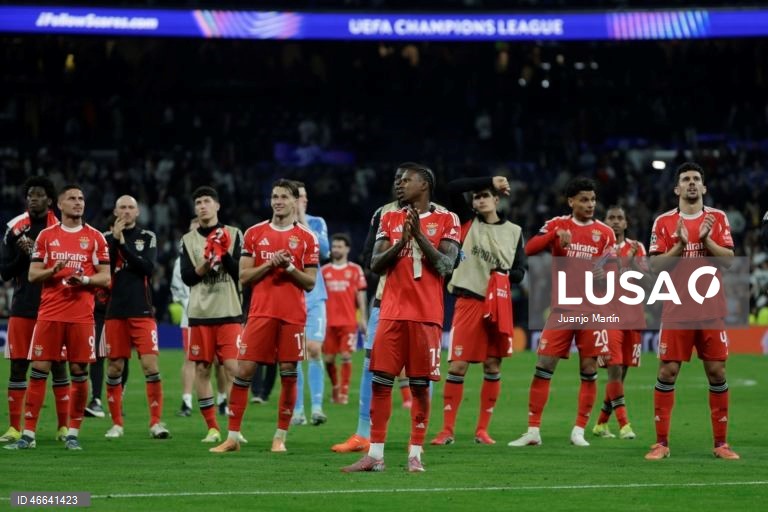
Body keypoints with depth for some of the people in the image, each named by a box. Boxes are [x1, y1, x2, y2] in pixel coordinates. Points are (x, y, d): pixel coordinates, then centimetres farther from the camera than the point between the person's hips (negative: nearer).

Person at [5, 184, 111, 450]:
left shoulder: (95, 237, 7)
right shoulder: (46, 236, 9)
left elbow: (105, 278, 5)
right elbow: (32, 275, 7)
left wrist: (84, 279, -14)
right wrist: (53, 270, -12)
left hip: (82, 315, 0)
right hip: (49, 313, 0)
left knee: (79, 372, -1)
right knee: (38, 370, -3)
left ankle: (73, 433, 8)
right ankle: (28, 433, 0)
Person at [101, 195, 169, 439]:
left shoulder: (148, 237, 7)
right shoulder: (107, 238, 8)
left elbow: (148, 268, -8)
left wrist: (123, 244, -12)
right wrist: (114, 239, -12)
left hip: (142, 311, -1)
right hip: (115, 311, 1)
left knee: (151, 365, -9)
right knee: (115, 367, 4)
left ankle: (156, 422, -5)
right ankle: (116, 424, 14)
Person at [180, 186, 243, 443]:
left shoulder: (233, 234, 6)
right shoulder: (188, 239, 11)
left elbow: (241, 272, -1)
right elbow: (187, 277, 4)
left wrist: (225, 254, -15)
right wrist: (205, 265, -12)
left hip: (229, 312, -2)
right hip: (200, 314, 2)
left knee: (233, 367, -10)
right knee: (202, 369, 1)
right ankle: (212, 427, 7)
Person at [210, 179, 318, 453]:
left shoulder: (306, 238, 5)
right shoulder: (255, 233, 8)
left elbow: (310, 283, 4)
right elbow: (244, 277, 5)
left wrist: (289, 267, -12)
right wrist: (268, 265, -10)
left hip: (293, 314, -1)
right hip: (261, 312, 1)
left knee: (288, 373, 0)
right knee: (243, 369, -4)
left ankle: (280, 437, 9)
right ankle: (232, 437, 1)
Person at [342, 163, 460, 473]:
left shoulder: (446, 220, 3)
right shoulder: (390, 219, 14)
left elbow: (445, 266, -7)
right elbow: (375, 265, 6)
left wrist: (419, 235, -13)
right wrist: (401, 241, -9)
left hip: (426, 315, -3)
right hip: (392, 313, 3)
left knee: (420, 384, -1)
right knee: (381, 380, -2)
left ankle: (415, 454, 4)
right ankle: (375, 455, 1)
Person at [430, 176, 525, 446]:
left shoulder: (514, 231, 11)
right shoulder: (468, 222, 7)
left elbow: (520, 272, 9)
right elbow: (453, 188, -7)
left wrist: (505, 273, -12)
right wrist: (490, 181, -9)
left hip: (499, 305, 2)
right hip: (468, 301, -2)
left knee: (492, 366, 3)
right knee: (457, 365, -7)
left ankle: (482, 430, 10)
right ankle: (447, 429, -4)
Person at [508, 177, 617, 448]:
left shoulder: (605, 233, 5)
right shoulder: (557, 224, 3)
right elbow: (529, 249, -11)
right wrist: (555, 236, -23)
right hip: (563, 307, 0)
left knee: (589, 370, -1)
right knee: (543, 366, -4)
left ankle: (579, 431, 8)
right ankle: (533, 431, 1)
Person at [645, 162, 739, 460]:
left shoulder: (718, 219, 7)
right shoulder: (664, 222, 4)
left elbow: (728, 258, -2)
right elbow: (656, 265, -3)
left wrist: (705, 239, -17)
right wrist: (680, 245, -16)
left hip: (711, 309, 1)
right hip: (677, 309, -1)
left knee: (717, 372, 0)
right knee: (667, 372, -4)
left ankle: (721, 442, 7)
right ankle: (661, 442, 1)